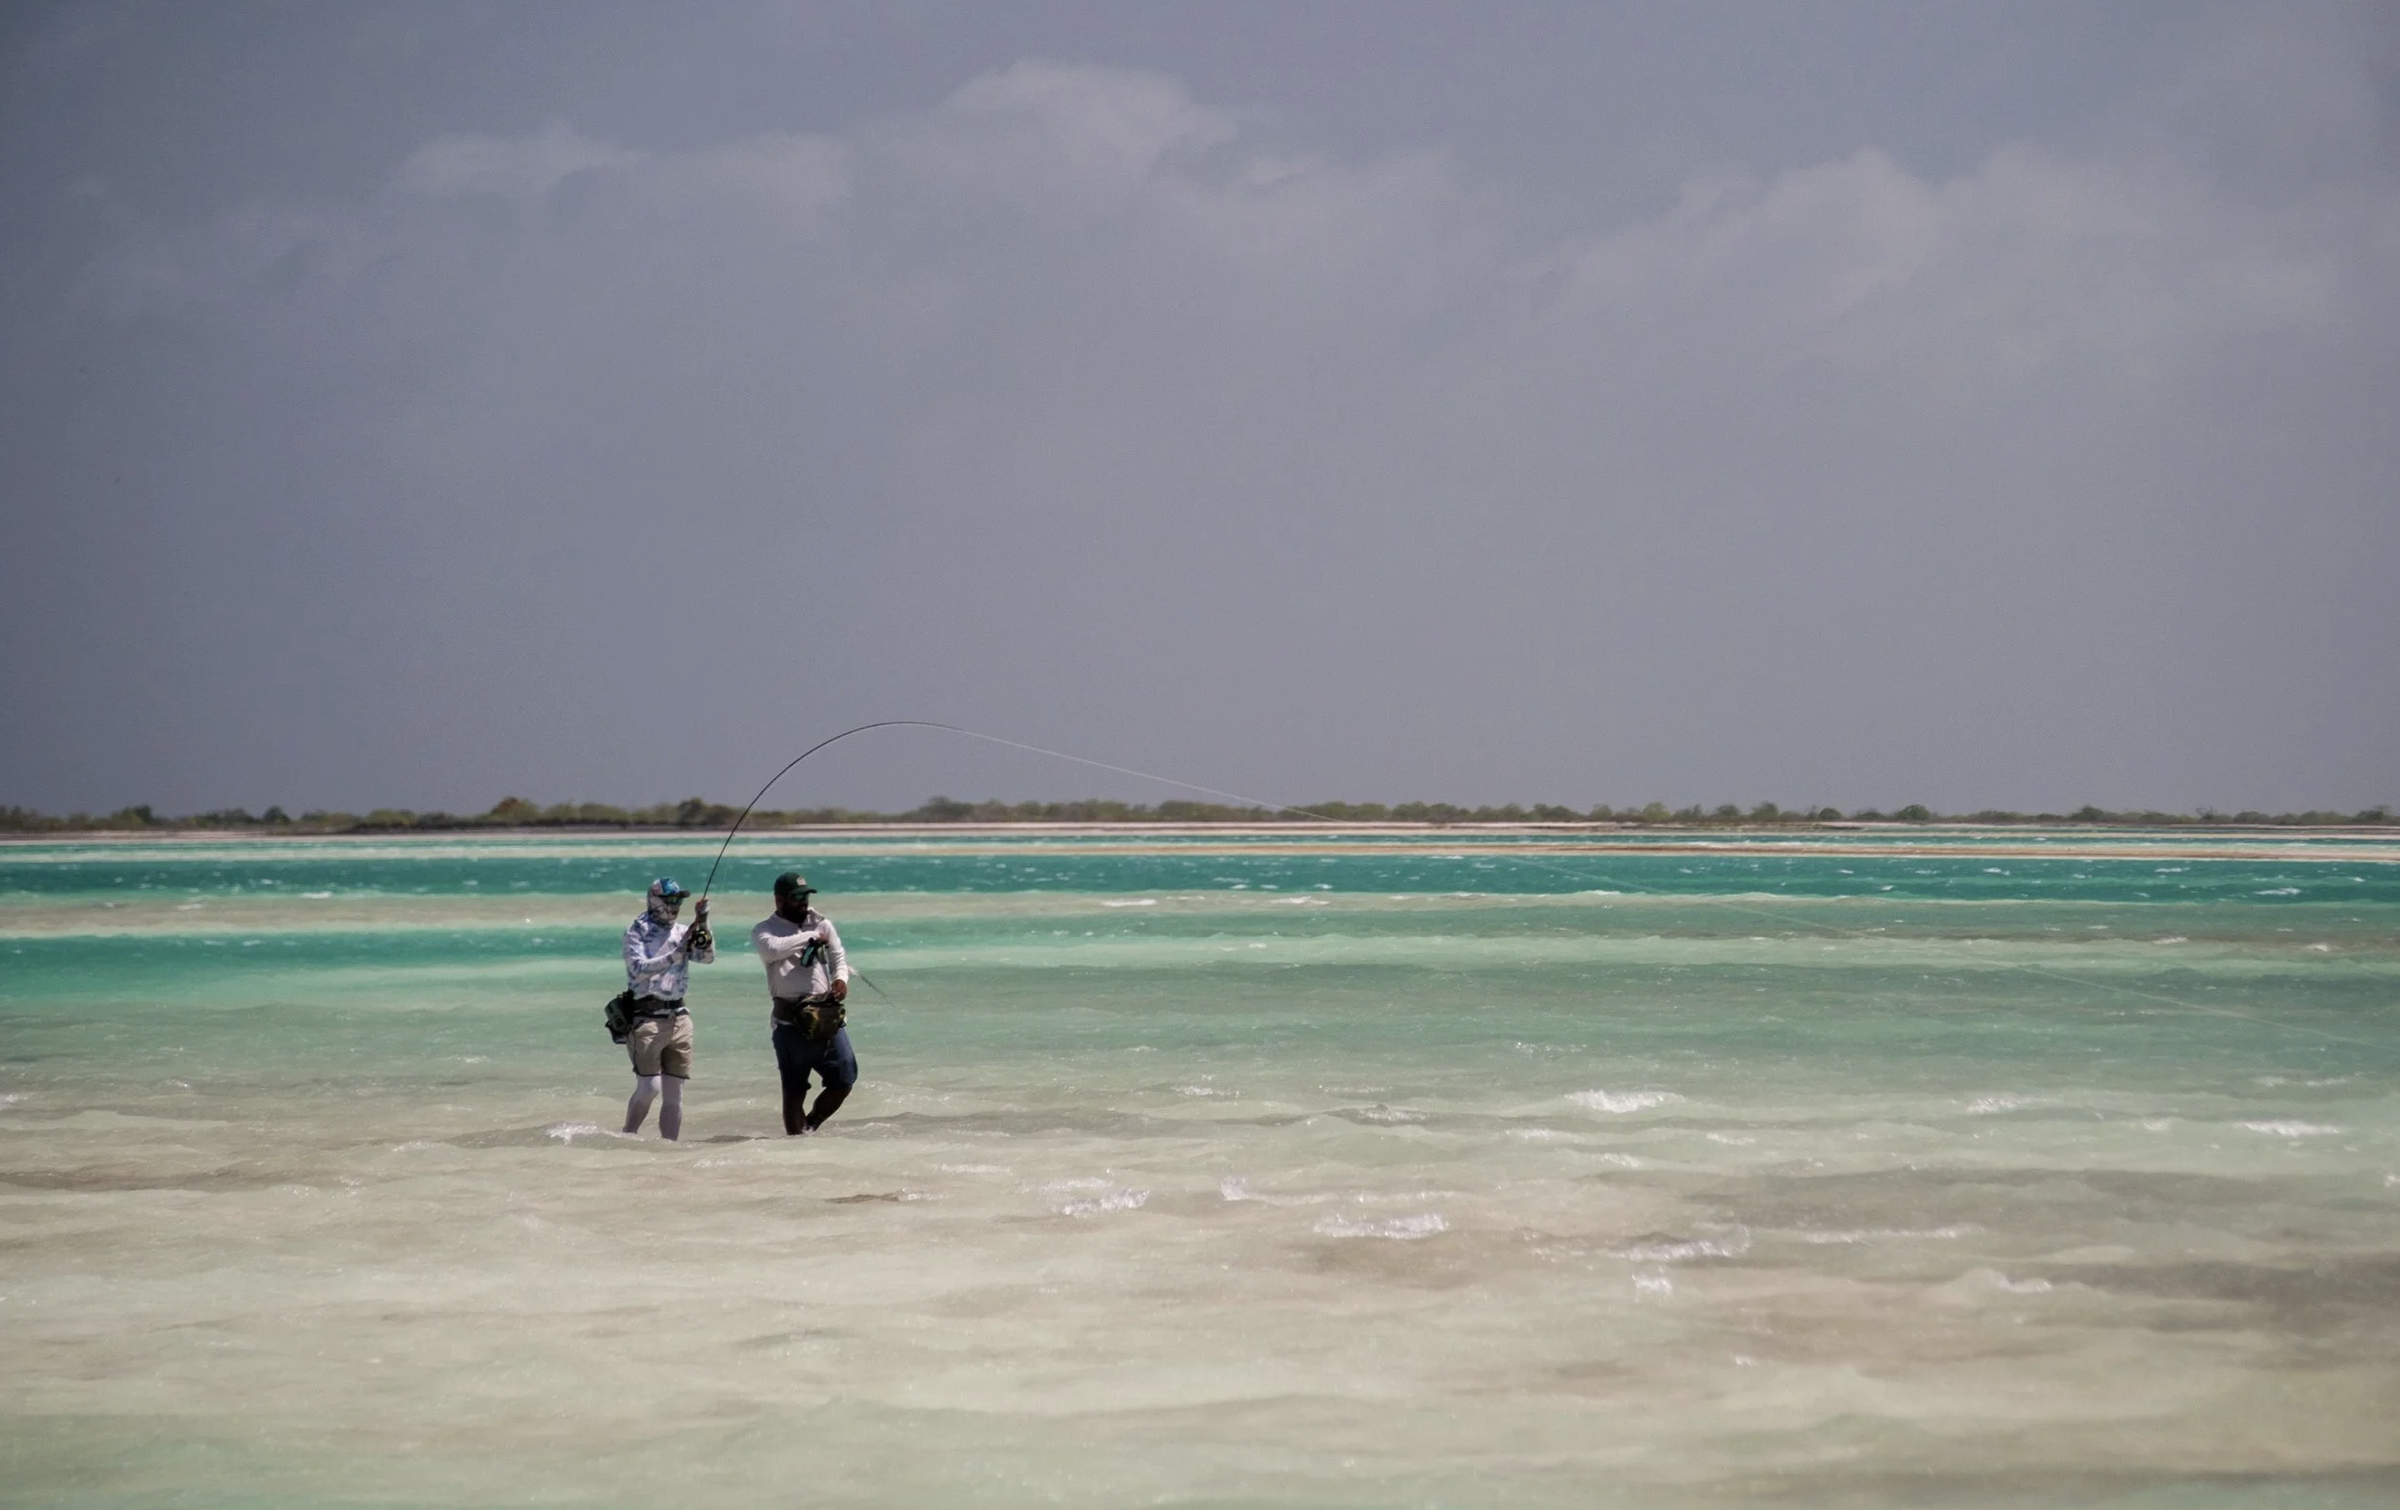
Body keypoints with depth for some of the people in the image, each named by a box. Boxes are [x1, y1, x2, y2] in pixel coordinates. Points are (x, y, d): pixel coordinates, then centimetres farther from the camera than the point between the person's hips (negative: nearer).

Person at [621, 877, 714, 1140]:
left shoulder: (682, 933, 13)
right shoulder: (637, 933, -1)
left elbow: (707, 957, -1)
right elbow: (639, 968, -16)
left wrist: (702, 926, -13)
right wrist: (676, 955, -24)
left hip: (678, 1017, 5)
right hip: (646, 1017, -5)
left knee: (675, 1093, 4)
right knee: (649, 1087, -13)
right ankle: (627, 1138, 3)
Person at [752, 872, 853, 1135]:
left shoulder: (822, 923, 15)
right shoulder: (764, 931, 4)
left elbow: (838, 957, 13)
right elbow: (772, 948, -18)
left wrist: (841, 978, -9)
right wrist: (811, 937, -11)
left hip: (827, 1015, 4)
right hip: (791, 1021, -4)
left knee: (844, 1079, -1)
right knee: (794, 1090, 0)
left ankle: (810, 1126, 20)